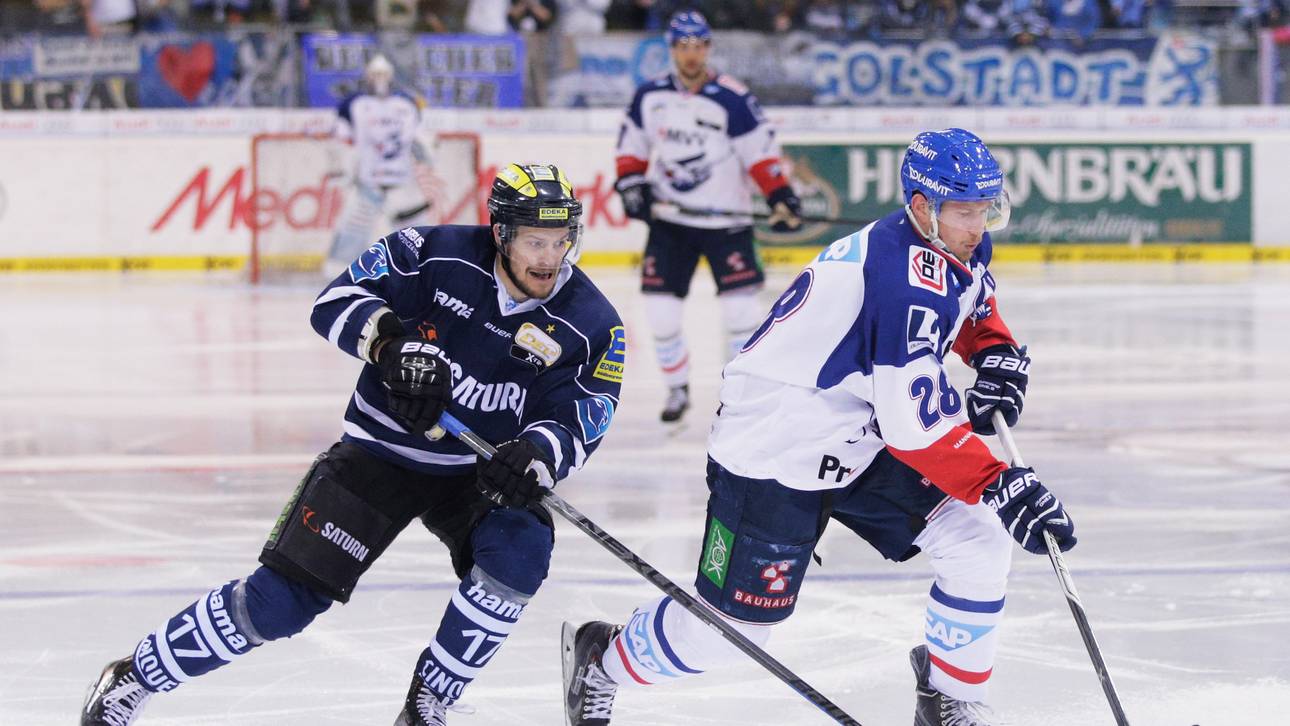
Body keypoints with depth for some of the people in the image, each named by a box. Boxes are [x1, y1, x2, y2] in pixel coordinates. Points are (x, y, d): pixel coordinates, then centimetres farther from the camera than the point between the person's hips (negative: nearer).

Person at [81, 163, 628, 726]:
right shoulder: (434, 256, -17)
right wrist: (391, 342, -34)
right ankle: (135, 676, 7)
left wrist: (536, 454, -38)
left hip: (479, 474, 2)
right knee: (281, 600, -10)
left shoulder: (593, 325, -13)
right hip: (381, 451, -2)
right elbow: (336, 302, -16)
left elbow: (575, 425, -16)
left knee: (519, 549, -29)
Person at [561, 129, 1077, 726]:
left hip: (860, 444, 9)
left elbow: (973, 306, 22)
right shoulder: (906, 279, -32)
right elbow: (916, 424, -33)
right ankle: (600, 662, 29)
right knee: (735, 619, 1)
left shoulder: (959, 246, -4)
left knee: (978, 542, -6)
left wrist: (997, 353, 1)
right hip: (775, 448, -9)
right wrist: (1001, 487, -34)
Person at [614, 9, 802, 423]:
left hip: (724, 220, -3)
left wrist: (780, 197, -19)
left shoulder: (732, 100, -11)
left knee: (740, 305, -10)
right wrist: (631, 184, -1)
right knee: (660, 306, 0)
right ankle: (678, 388, 17)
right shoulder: (650, 97, 2)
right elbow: (632, 146, 13)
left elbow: (761, 152, -10)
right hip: (669, 219, 3)